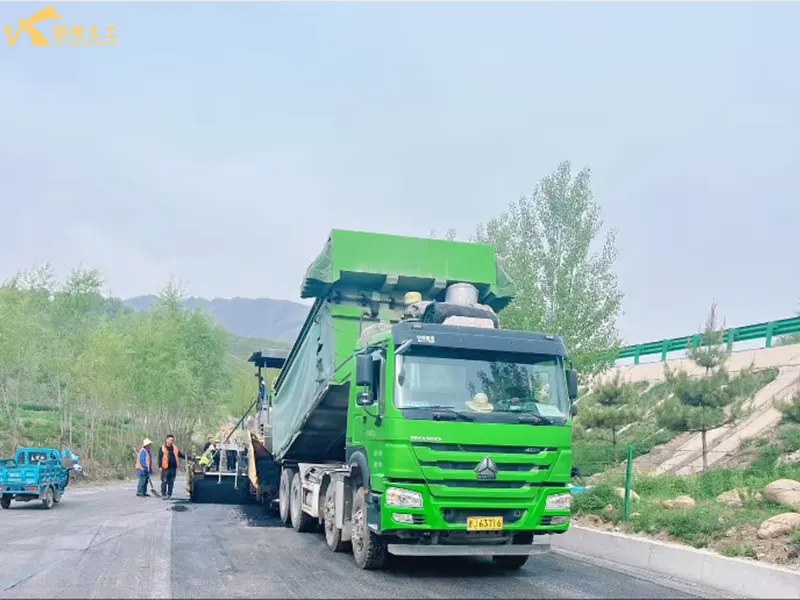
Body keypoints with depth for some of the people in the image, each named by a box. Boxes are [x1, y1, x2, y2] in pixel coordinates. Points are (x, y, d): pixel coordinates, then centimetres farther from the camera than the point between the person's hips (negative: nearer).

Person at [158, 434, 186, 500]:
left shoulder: (175, 448, 15)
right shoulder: (162, 448, 1)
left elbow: (180, 454, 16)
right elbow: (160, 458, -1)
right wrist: (160, 466, -7)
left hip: (173, 467, 4)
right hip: (166, 468, -4)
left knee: (171, 482, 7)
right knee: (164, 481, -3)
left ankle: (169, 494, 13)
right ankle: (163, 494, 3)